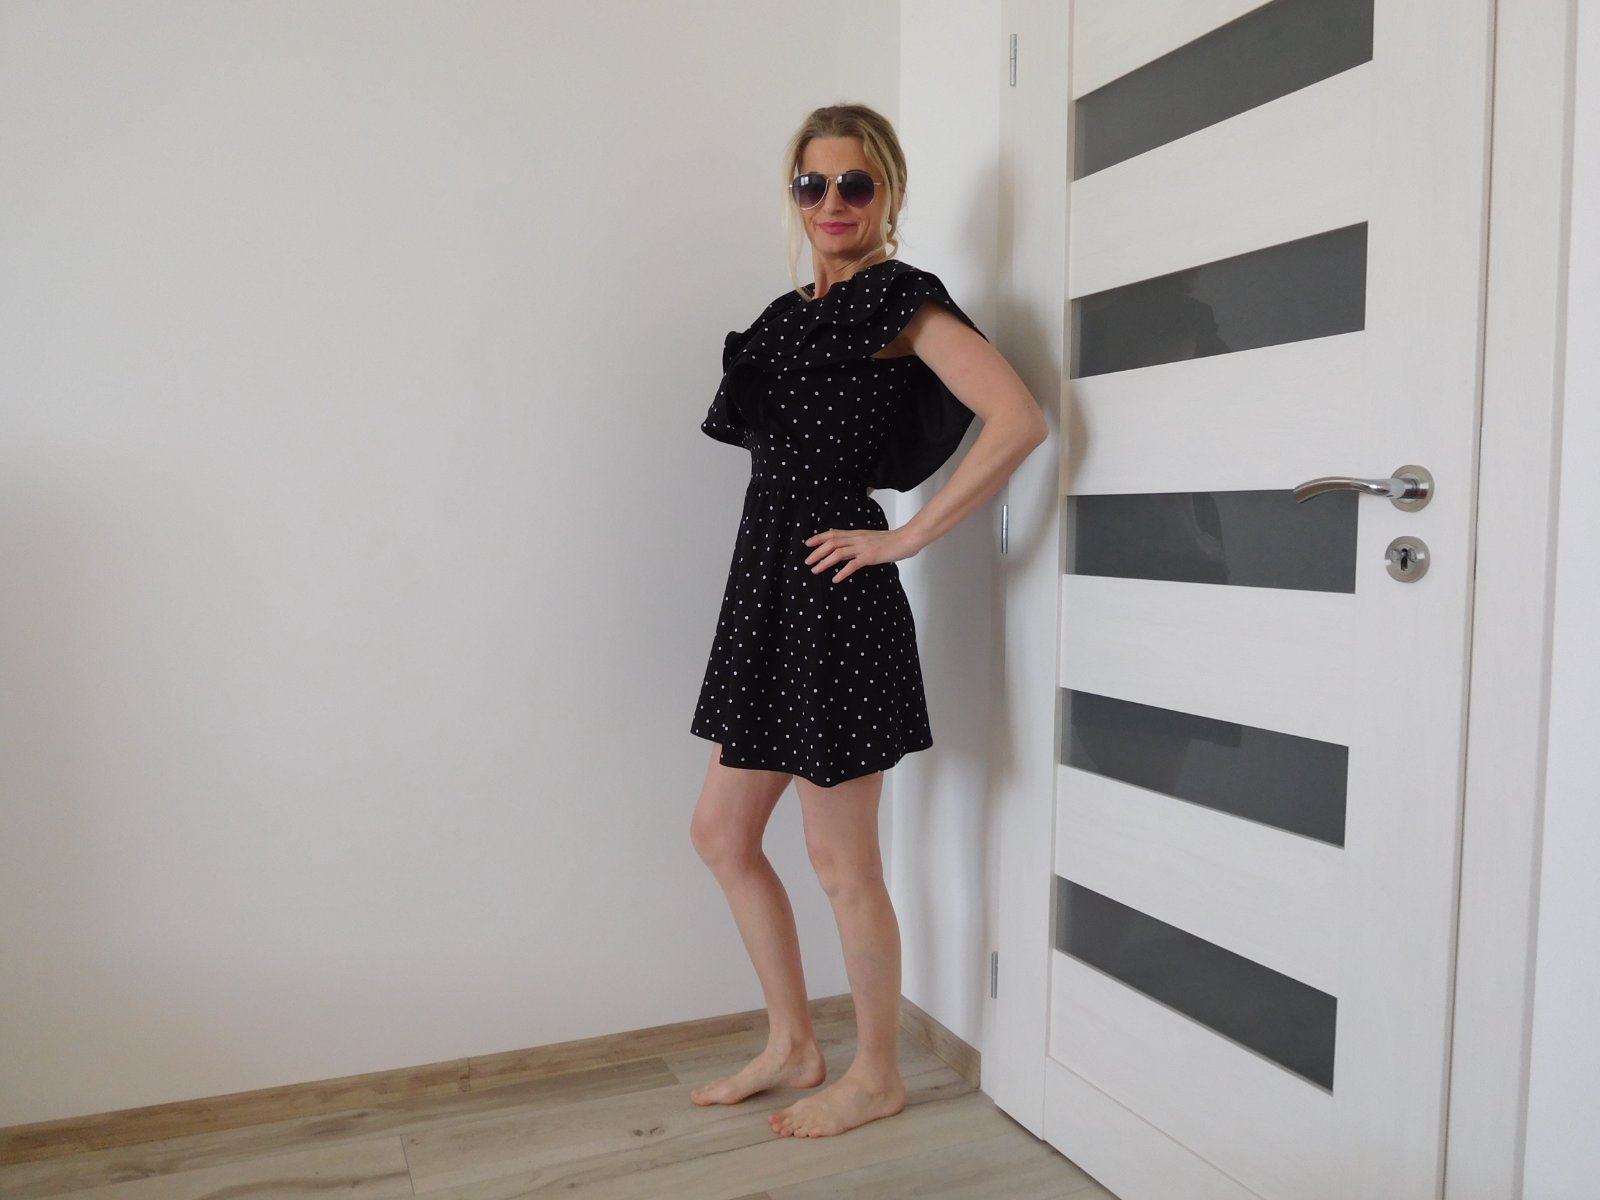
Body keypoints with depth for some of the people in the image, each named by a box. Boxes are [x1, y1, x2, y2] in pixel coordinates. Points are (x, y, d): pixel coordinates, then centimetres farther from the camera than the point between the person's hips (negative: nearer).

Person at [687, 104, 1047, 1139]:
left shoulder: (900, 298, -7)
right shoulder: (793, 312, 16)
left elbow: (1019, 422, -19)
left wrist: (910, 536, -16)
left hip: (836, 596, -9)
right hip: (767, 588, 9)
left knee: (842, 859, 3)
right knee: (722, 833, 15)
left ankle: (877, 1076, 25)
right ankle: (793, 1045, 32)